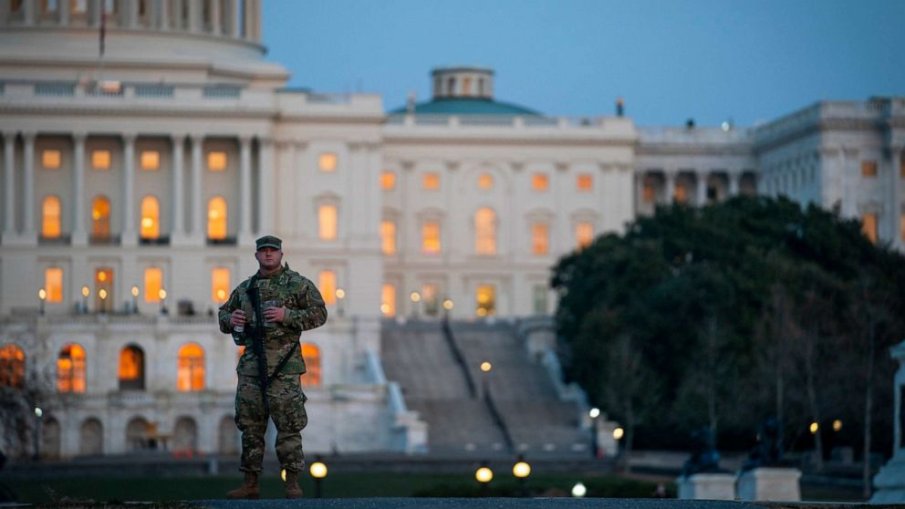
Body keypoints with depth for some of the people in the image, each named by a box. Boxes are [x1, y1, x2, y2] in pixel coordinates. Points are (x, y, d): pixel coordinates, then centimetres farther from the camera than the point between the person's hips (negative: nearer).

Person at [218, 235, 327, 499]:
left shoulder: (298, 284, 2)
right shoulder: (245, 288, 16)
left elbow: (319, 314, -4)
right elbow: (223, 315, 25)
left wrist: (287, 315, -15)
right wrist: (231, 319, 1)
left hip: (283, 364, -5)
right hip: (251, 362, 5)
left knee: (287, 424, -7)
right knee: (250, 424, 5)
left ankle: (292, 482, -3)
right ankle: (250, 483, 9)